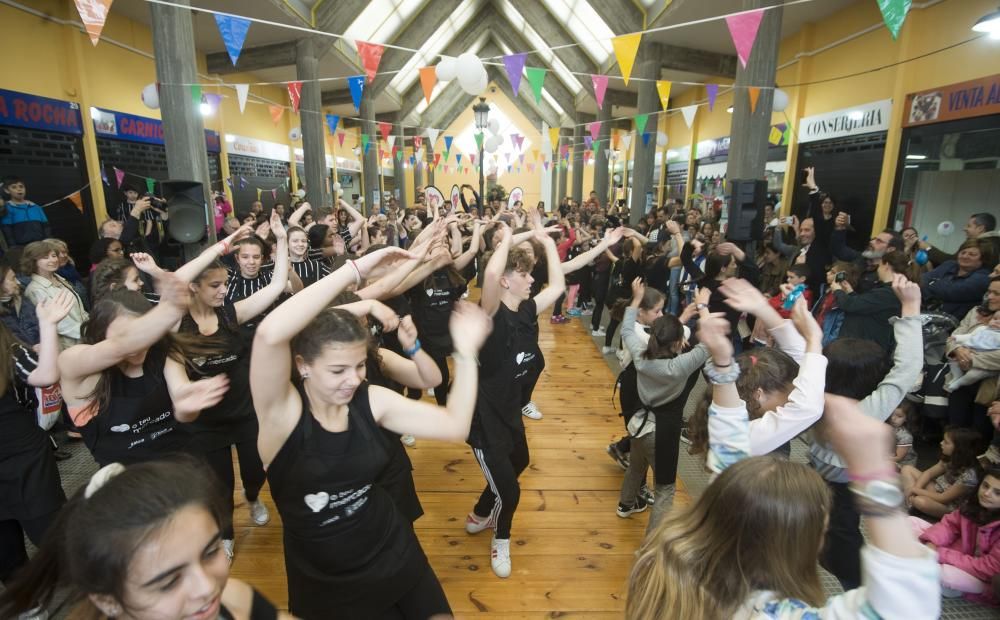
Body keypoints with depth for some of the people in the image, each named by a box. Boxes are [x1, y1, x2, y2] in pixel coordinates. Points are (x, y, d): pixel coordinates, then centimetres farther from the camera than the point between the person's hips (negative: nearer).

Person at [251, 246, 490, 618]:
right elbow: (269, 335, -41)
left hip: (394, 557, 3)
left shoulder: (371, 399, -10)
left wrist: (465, 352, -19)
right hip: (325, 583, -3)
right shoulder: (281, 411, -21)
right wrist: (355, 270, -40)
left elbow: (454, 426, -12)